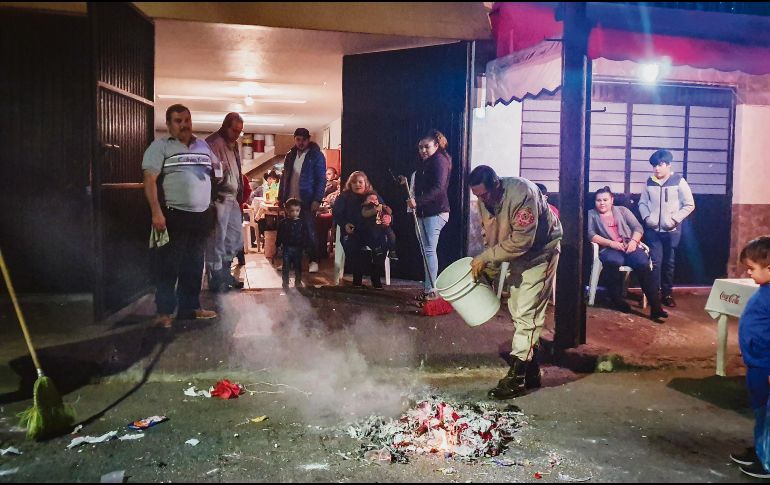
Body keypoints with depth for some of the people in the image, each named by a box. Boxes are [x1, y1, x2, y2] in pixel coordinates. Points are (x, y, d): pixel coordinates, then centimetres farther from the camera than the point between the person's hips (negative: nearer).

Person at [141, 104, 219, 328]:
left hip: (201, 215, 6)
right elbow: (150, 180, -11)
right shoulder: (160, 146, -2)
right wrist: (156, 212, -20)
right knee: (168, 265, 0)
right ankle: (164, 311, 7)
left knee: (194, 265, 12)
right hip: (174, 215, -5)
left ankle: (190, 307, 22)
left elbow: (216, 172, 26)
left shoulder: (203, 145, 15)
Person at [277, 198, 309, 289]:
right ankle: (285, 282, 18)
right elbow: (279, 236, 0)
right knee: (286, 266, 6)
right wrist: (278, 245, -3)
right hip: (286, 248, -1)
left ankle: (298, 282, 24)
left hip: (298, 248, 1)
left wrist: (304, 246, -6)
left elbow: (305, 236, 0)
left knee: (298, 266, 10)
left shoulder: (302, 223, -3)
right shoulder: (283, 223, -4)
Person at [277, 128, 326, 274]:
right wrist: (281, 197, 11)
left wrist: (317, 200, -16)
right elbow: (285, 178, 17)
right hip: (290, 201, 5)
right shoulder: (290, 156, 12)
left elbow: (321, 180, -8)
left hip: (307, 201, -5)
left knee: (310, 232, -1)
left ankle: (313, 261, 6)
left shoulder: (316, 156, -4)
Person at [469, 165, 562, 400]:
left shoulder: (521, 193, -31)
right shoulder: (484, 200, -7)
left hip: (539, 253, -8)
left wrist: (486, 257, -29)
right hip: (518, 256, 9)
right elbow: (489, 235, 4)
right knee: (517, 311, 12)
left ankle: (516, 378, -7)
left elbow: (522, 240, -34)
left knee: (527, 313, -11)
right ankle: (532, 372, 24)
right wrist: (486, 268, -6)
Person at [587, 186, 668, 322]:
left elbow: (638, 227, 12)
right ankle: (617, 298, -19)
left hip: (629, 247, 2)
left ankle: (655, 306, -30)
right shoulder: (591, 214, 14)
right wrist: (611, 243, -15)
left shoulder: (622, 210, 21)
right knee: (614, 261, -39)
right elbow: (590, 235, -2)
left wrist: (634, 241, -9)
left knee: (643, 263, -29)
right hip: (609, 249, -2)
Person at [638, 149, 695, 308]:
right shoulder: (650, 182, 4)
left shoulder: (679, 181, -5)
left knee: (669, 262, 8)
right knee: (655, 262, -2)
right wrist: (646, 217, -4)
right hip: (653, 230, 1)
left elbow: (689, 205, -3)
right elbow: (642, 203, 13)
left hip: (672, 230, -1)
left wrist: (674, 219, -12)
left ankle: (667, 293, 19)